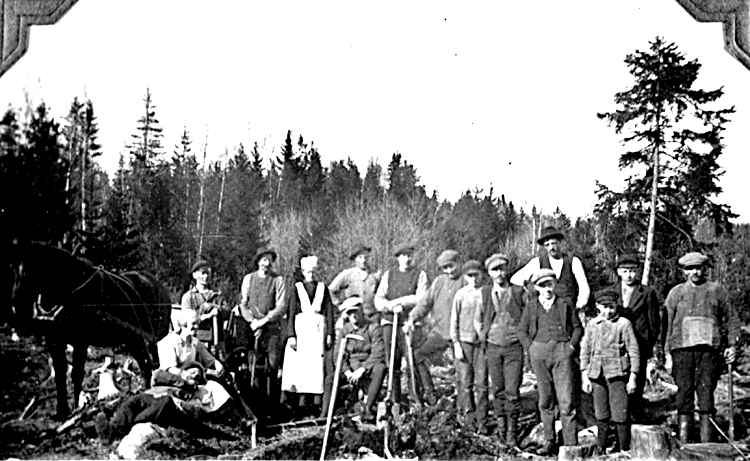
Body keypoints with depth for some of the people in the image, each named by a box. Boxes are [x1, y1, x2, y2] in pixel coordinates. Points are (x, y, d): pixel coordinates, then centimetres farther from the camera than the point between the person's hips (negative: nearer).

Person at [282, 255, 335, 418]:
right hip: (301, 329, 0)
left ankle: (325, 410, -8)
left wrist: (329, 334, -1)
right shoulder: (297, 288, 10)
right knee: (300, 366, -7)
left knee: (320, 366, -6)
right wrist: (291, 335, -5)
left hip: (319, 330, 0)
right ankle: (302, 401, -3)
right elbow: (291, 313, 5)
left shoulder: (322, 288, 13)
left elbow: (329, 311, 9)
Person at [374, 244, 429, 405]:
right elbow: (378, 301, 9)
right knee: (391, 362, 0)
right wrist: (392, 307, -10)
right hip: (389, 321, 3)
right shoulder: (389, 274, 15)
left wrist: (397, 302, -10)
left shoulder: (420, 275, 7)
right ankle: (394, 399, 5)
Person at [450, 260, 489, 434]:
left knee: (481, 383, -1)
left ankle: (482, 422, 4)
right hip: (464, 341, 0)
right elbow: (454, 321, 6)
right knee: (465, 382, 0)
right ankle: (468, 416, 11)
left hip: (482, 341, 0)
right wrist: (456, 344, -1)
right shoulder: (461, 294, 4)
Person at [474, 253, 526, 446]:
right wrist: (483, 338, 8)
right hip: (493, 347, 2)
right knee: (498, 390, 6)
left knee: (512, 391, -7)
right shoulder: (485, 293, 4)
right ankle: (501, 425, 18)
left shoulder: (518, 292, -3)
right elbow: (477, 320, 17)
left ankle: (512, 431, 1)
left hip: (514, 347, -2)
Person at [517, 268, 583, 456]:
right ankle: (549, 441, 13)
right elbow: (521, 330, 13)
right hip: (539, 352, 2)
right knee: (545, 400, 5)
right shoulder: (532, 305, 11)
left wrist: (572, 346, -2)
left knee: (566, 399, -7)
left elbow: (578, 327, 11)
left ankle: (571, 443, -3)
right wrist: (530, 348, 1)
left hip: (562, 351, -2)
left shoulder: (565, 303, 8)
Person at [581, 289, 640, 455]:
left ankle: (625, 451, 5)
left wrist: (632, 378, -3)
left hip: (617, 374, -3)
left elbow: (633, 352, 0)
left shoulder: (624, 324, -1)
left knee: (620, 415, -5)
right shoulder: (592, 324, 9)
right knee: (601, 416, 7)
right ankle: (600, 451, 15)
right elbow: (585, 351, 13)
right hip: (597, 375, 3)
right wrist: (584, 377, 6)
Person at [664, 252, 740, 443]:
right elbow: (667, 324, 10)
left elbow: (732, 319, 14)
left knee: (706, 392, -2)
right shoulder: (676, 293, 11)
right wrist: (667, 353, 4)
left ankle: (706, 442, 3)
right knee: (684, 392, 1)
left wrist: (731, 344, 5)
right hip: (681, 349, 1)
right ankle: (683, 440, 6)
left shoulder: (717, 291, 10)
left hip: (709, 349, -1)